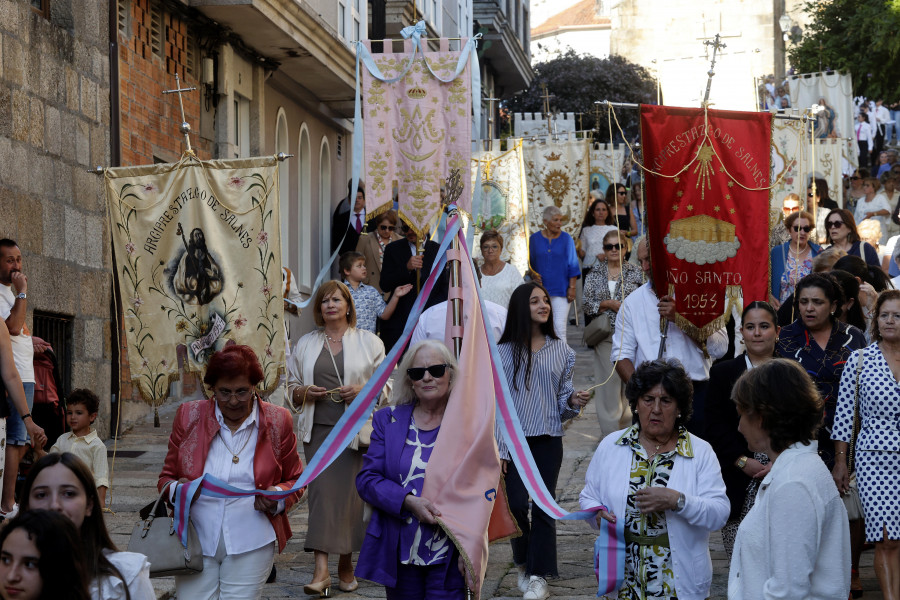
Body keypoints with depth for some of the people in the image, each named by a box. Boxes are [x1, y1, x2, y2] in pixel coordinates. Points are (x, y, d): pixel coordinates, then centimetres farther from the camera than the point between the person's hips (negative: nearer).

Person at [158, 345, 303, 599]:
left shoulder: (277, 421, 3)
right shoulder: (189, 416, 4)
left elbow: (294, 480, 12)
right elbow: (167, 476, 12)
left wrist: (277, 497, -10)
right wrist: (177, 490, -12)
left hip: (250, 545, -1)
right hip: (196, 541, 1)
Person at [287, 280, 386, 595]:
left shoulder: (368, 341, 7)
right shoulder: (306, 344, 15)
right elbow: (291, 386, 19)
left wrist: (363, 390, -12)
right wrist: (304, 392, -2)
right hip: (318, 429, 1)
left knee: (351, 492, -2)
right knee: (321, 490, -10)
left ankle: (346, 564, 14)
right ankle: (321, 570, -16)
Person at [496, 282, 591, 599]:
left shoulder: (561, 351, 6)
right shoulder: (504, 352, -1)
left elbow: (562, 396, 13)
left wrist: (573, 401, -10)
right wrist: (497, 448, -6)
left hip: (548, 439, 2)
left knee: (543, 506, 0)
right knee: (516, 504, -7)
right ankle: (523, 563, 18)